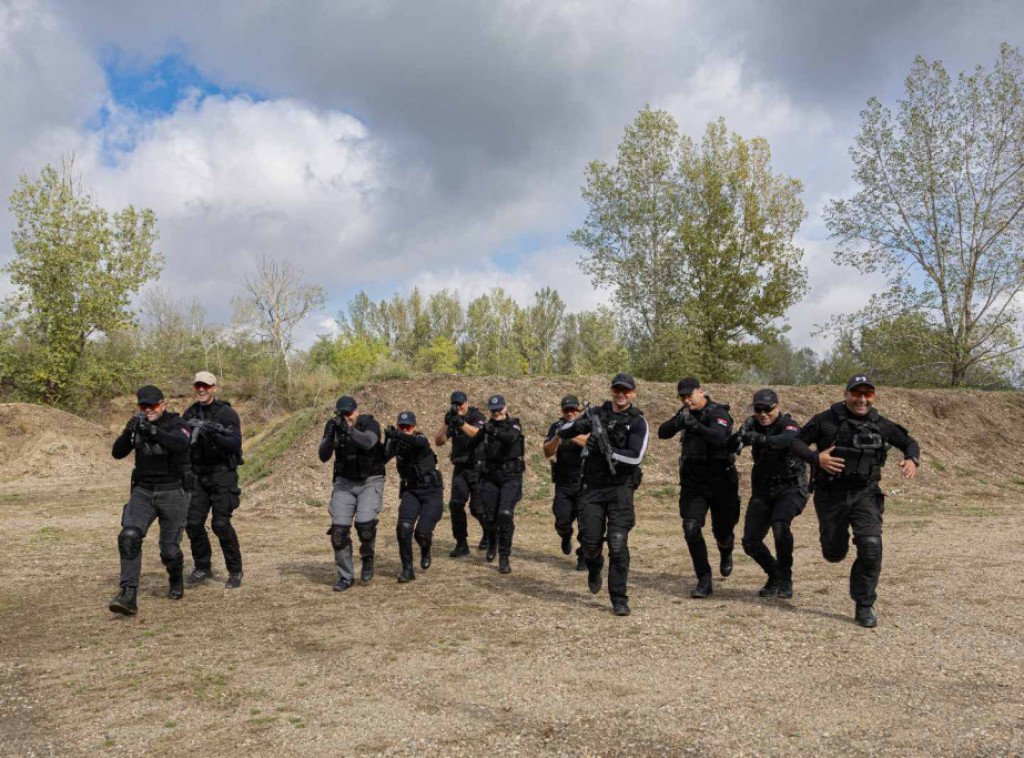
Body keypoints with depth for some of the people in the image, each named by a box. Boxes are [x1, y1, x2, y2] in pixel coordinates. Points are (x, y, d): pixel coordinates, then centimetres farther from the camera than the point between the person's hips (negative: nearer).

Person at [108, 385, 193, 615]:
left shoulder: (176, 425, -8)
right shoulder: (138, 426, 6)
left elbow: (181, 444, -30)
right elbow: (117, 453, -4)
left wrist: (153, 432, -45)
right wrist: (127, 433, -23)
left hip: (173, 493, -3)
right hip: (143, 492, 3)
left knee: (169, 549, 1)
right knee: (129, 536, -21)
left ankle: (176, 582, 34)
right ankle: (128, 595, -21)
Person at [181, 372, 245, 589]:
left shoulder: (227, 413, -8)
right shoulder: (190, 414, 8)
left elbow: (235, 443, -18)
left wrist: (214, 435, -34)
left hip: (222, 473, -5)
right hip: (198, 474, 5)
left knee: (221, 523, -10)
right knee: (193, 522, 1)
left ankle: (235, 571, 4)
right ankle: (202, 567, 21)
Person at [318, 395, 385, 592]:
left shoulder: (370, 424, -14)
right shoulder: (332, 426, -4)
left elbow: (367, 442, -35)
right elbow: (324, 456, -11)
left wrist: (347, 429, -48)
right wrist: (330, 435, -29)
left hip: (370, 482, -3)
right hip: (344, 483, 3)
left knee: (365, 524, -22)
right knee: (339, 529, -7)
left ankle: (367, 559, 10)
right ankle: (345, 577, 8)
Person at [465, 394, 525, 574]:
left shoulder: (514, 424, -5)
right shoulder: (487, 426, 6)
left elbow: (511, 437, -28)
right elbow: (471, 445, 5)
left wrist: (495, 432, -41)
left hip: (511, 476, -3)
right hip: (490, 477, 3)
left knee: (505, 514, -17)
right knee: (489, 517, 7)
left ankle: (504, 558, -7)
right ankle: (492, 544, 39)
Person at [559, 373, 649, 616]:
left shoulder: (638, 422, -3)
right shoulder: (597, 414, 7)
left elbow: (635, 457, -15)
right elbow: (563, 432, 6)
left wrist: (609, 451, -23)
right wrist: (581, 424, -14)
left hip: (620, 489, -3)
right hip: (593, 487, 3)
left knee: (618, 545, -8)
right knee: (590, 542, 3)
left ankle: (619, 600, 2)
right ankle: (594, 569, 37)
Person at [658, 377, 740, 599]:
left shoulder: (718, 413, -14)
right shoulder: (686, 414, 4)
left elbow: (718, 437, -33)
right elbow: (662, 433, -2)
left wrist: (693, 425, -47)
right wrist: (677, 422, -23)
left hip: (720, 482, -4)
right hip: (693, 483, 4)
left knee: (722, 532, 10)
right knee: (691, 529, -12)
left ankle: (726, 553, 47)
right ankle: (704, 580, -3)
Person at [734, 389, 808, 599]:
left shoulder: (789, 425, -14)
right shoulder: (753, 425, 1)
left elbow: (786, 440, -38)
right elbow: (740, 436, -19)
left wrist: (761, 439, -56)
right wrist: (737, 440, -44)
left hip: (791, 488, -5)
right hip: (762, 491, 5)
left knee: (780, 524, -32)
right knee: (750, 541, -4)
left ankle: (785, 578, -11)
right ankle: (774, 576, 23)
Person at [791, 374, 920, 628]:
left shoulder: (881, 425, 0)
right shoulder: (826, 420, -8)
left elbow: (909, 442, 13)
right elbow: (796, 442, -4)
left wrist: (912, 460, -9)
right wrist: (816, 458, -22)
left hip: (866, 494, 1)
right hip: (831, 495, -1)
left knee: (871, 546, -16)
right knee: (834, 554, 10)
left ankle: (864, 607, 1)